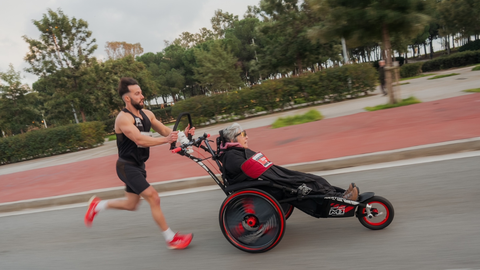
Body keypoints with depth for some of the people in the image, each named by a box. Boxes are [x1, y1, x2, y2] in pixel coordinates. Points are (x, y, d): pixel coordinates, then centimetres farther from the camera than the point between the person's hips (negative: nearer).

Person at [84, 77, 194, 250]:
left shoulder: (146, 114, 6)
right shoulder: (123, 118, -19)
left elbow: (164, 130, 1)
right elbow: (140, 140, -31)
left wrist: (182, 133, -17)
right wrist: (165, 140, -39)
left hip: (138, 166, 9)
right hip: (127, 166, -9)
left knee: (131, 205, 19)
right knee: (153, 198, -12)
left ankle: (98, 205, 39)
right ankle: (171, 239, 0)